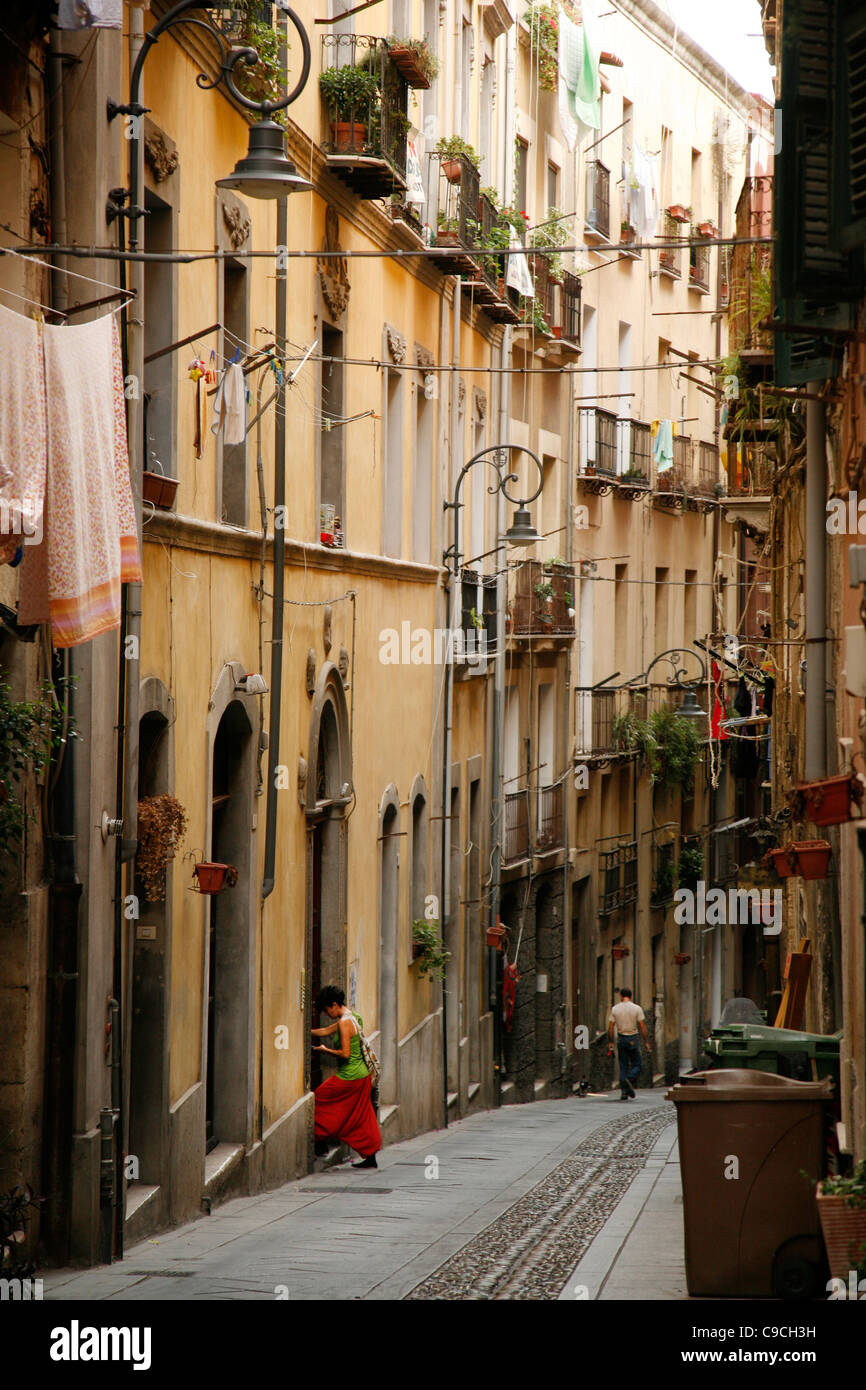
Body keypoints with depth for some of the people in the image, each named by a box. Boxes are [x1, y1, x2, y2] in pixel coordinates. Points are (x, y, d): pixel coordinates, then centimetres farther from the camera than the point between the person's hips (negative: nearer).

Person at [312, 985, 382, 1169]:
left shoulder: (344, 1023, -17)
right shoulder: (353, 1018, 12)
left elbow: (345, 1053, -22)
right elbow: (326, 1031, 24)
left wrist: (325, 1050, -9)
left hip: (349, 1077, -9)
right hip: (362, 1074, 9)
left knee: (319, 1099, 6)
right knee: (361, 1118, 12)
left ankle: (321, 1143, 10)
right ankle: (371, 1158, 11)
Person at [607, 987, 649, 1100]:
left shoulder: (615, 1009, 1)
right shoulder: (637, 1008, -5)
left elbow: (610, 1028, 1)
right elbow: (642, 1027, -7)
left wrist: (610, 1044, 8)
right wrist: (647, 1043, -2)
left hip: (621, 1039, 2)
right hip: (632, 1040, -2)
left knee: (623, 1066, 9)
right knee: (636, 1065, 7)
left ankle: (623, 1092, 4)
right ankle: (629, 1080, -23)